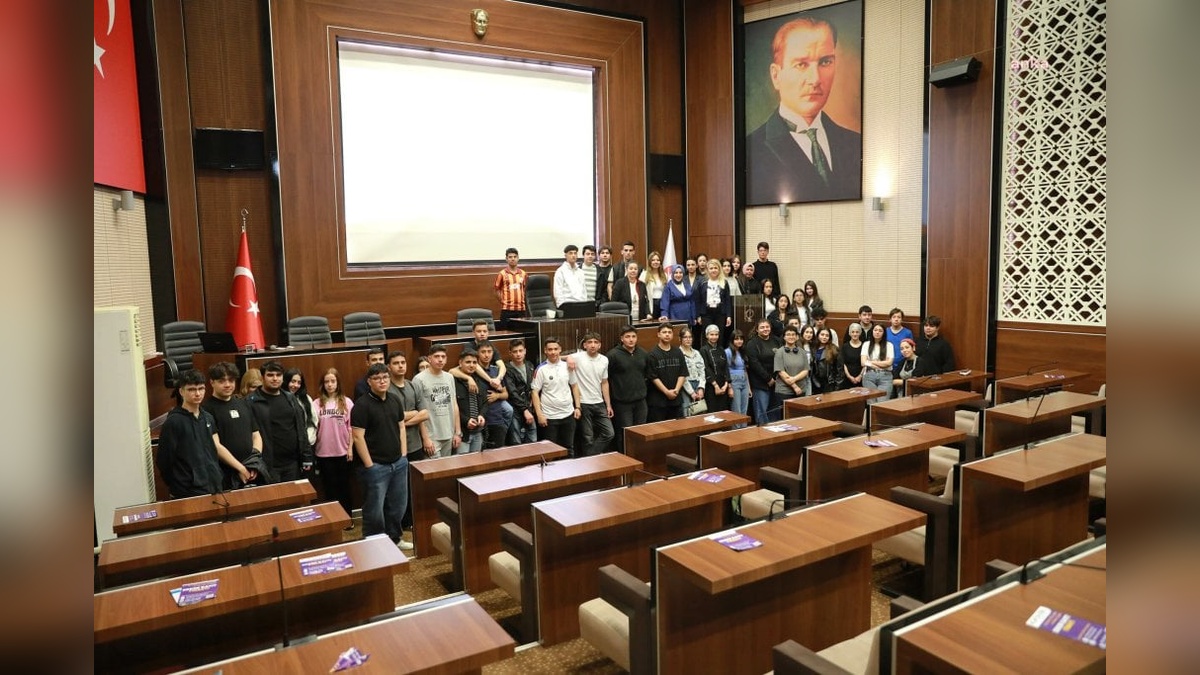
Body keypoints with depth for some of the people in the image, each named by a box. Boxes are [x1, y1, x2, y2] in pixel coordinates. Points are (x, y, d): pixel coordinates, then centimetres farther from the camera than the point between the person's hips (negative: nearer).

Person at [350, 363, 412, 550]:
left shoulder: (395, 400, 8)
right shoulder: (362, 405, -13)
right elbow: (358, 438, -15)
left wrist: (403, 455, 9)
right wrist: (369, 465, -15)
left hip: (398, 463, 6)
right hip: (375, 466, -6)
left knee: (398, 504, 15)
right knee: (374, 508, 2)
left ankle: (395, 538, 33)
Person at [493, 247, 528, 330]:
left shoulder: (523, 274, 7)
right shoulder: (502, 274, -2)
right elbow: (496, 290, 2)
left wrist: (522, 301, 9)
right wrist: (503, 302, -2)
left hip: (521, 309, 3)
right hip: (507, 310, -3)